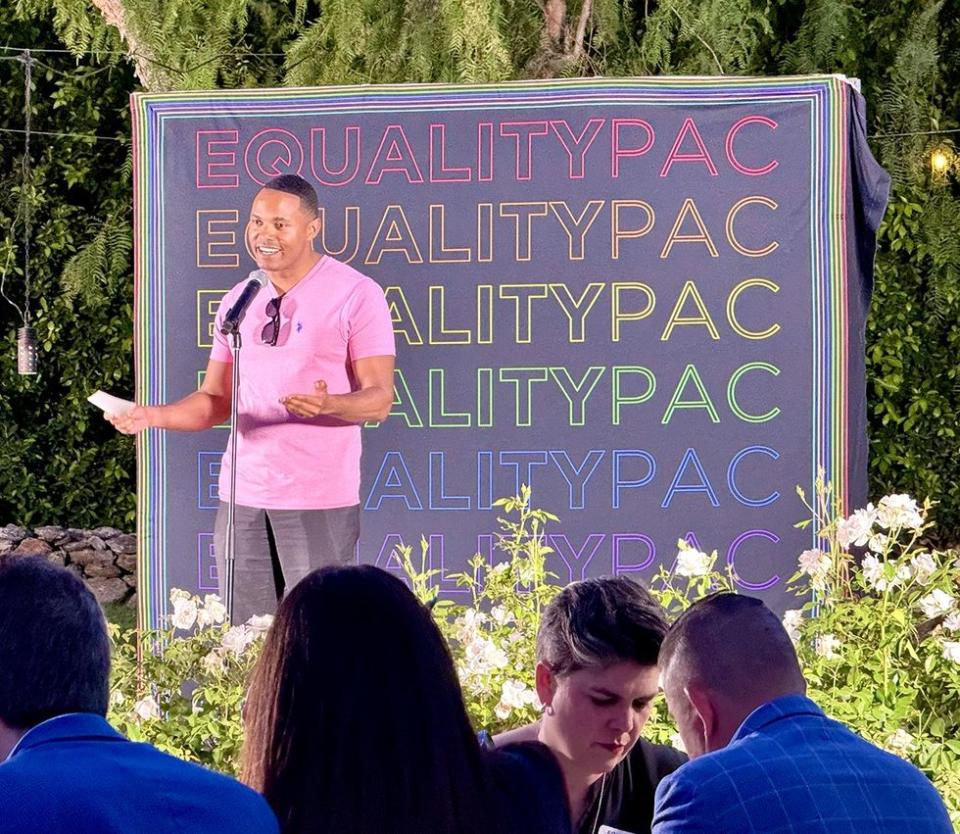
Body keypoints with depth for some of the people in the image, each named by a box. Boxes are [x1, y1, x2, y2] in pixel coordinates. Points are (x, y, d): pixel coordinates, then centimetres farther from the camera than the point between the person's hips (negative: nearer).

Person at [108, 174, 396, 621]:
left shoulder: (356, 294, -3)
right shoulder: (238, 300, 14)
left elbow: (379, 398, -8)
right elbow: (216, 399, 17)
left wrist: (329, 405, -29)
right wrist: (154, 415, -2)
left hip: (318, 499, -5)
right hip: (242, 497, 5)